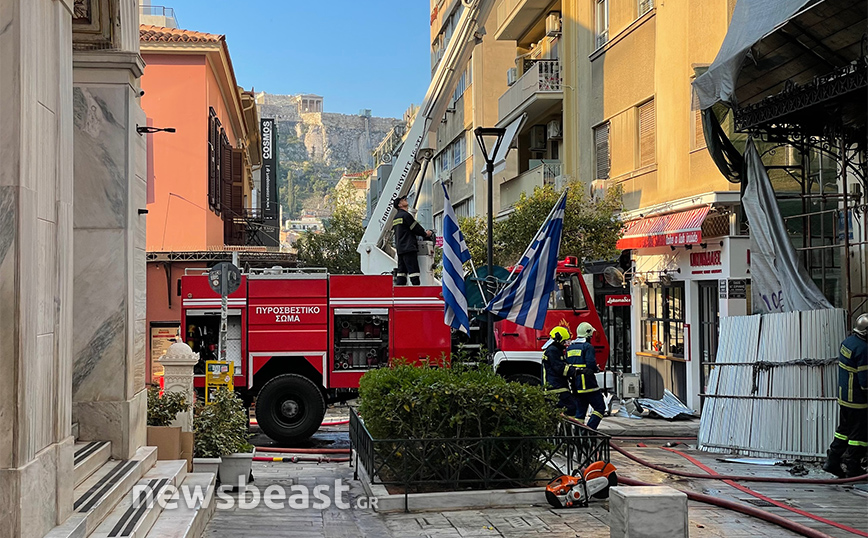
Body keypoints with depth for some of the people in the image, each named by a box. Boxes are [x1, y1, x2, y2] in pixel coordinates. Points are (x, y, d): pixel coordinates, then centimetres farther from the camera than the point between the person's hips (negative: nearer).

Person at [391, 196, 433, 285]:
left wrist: (424, 232, 15)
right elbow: (416, 228, -8)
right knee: (413, 270, -11)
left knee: (402, 270, 7)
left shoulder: (396, 217, 20)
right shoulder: (405, 215, -10)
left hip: (400, 248, 9)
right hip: (408, 248, -9)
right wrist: (425, 234, 11)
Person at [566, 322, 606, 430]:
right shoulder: (588, 346, -10)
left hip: (575, 384, 8)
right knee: (600, 408, 1)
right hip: (587, 383, -8)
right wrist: (597, 369, 0)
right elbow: (591, 364, -20)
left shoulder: (570, 348, 14)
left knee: (580, 410, 12)